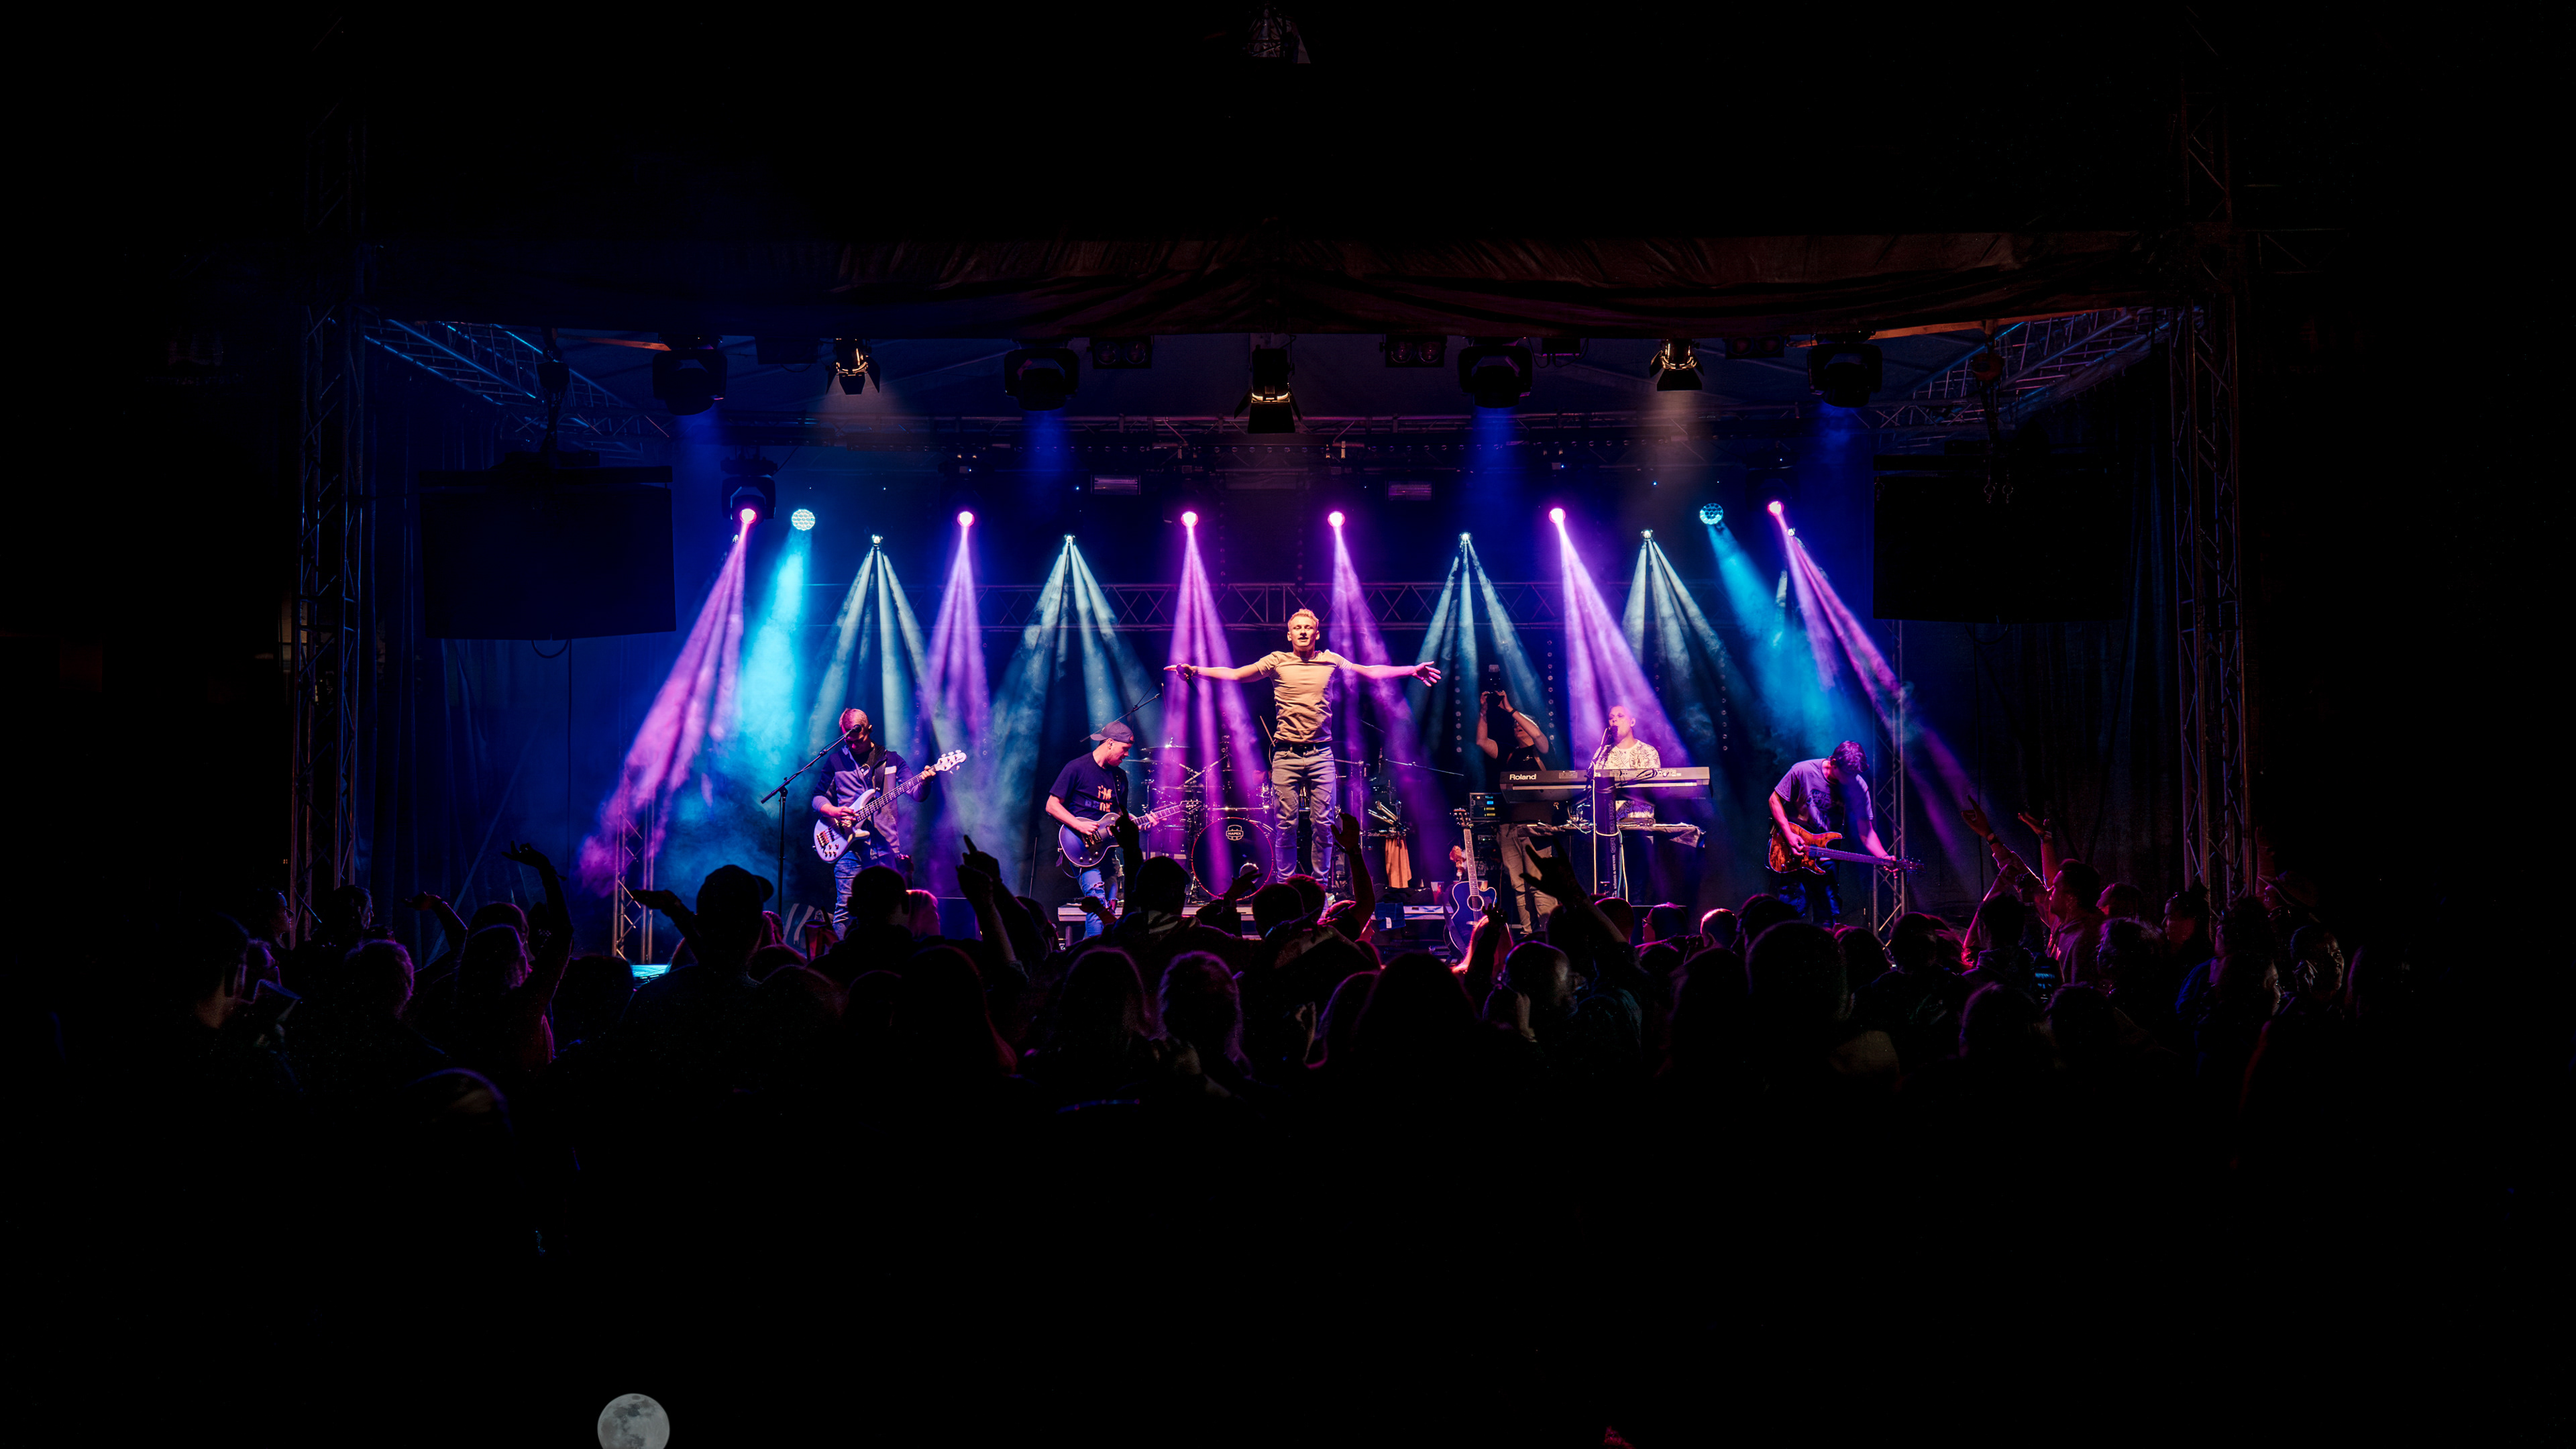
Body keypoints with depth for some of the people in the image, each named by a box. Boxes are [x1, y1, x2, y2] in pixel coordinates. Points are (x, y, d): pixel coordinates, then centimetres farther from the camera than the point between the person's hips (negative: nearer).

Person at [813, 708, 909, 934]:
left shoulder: (890, 759, 10)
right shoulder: (836, 761, 11)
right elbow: (818, 799, 14)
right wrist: (834, 811, -8)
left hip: (885, 847, 0)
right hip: (850, 845, 0)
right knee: (845, 908, -8)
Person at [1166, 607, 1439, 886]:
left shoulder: (1331, 661, 11)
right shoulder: (1277, 662, 7)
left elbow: (1371, 672, 14)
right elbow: (1233, 674, 5)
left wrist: (1412, 670, 6)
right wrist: (1194, 670, -6)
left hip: (1321, 755, 1)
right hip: (1286, 755, -1)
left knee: (1323, 823, -2)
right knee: (1286, 824, -1)